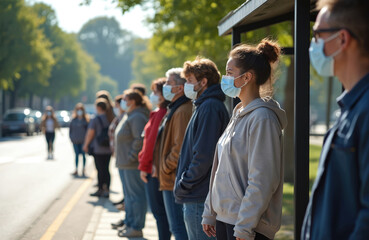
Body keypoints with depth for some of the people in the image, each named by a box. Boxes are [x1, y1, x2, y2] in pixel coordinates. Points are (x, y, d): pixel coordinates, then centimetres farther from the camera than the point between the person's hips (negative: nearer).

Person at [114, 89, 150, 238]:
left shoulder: (137, 117, -16)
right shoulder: (129, 116, 18)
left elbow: (140, 139, -26)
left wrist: (131, 157, -22)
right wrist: (121, 159, 20)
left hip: (133, 165, -11)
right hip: (125, 164, 11)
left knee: (136, 195, -6)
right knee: (129, 195, 17)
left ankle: (136, 228, -2)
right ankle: (129, 223, 26)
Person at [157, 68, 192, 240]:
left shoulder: (182, 111, -18)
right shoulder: (175, 109, 17)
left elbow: (180, 147, -24)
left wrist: (165, 167, -13)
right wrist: (161, 167, 18)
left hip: (174, 180, -11)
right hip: (172, 180, 11)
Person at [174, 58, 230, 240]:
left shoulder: (210, 107, -15)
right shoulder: (203, 105, 17)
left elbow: (203, 155, -22)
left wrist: (184, 184, -14)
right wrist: (183, 184, 15)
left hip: (198, 198, -10)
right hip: (196, 195, 10)